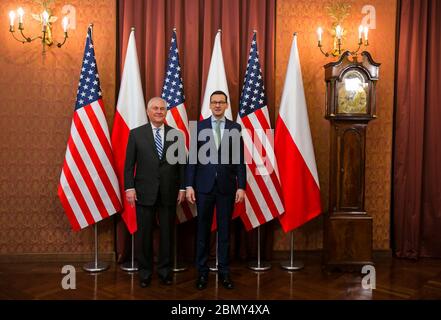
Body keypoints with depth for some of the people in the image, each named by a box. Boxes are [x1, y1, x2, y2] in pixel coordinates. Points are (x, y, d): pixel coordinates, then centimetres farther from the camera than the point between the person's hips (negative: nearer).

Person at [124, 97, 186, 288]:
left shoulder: (176, 135, 5)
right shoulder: (136, 134, 2)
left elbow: (181, 163, 6)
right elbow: (129, 164, 1)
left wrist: (182, 188, 2)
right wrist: (129, 188, -7)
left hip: (169, 193, 1)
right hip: (144, 192, -1)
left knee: (167, 233, 8)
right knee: (144, 233, 7)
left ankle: (165, 270, 24)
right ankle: (145, 271, 23)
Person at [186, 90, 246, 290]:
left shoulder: (235, 128, 4)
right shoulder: (199, 127, 2)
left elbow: (240, 159, 2)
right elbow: (192, 158, 0)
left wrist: (241, 187, -4)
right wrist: (189, 185, -6)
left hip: (227, 186, 1)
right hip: (204, 186, 0)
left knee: (225, 230, 8)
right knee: (203, 230, 7)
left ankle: (224, 272, 20)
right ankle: (202, 272, 19)